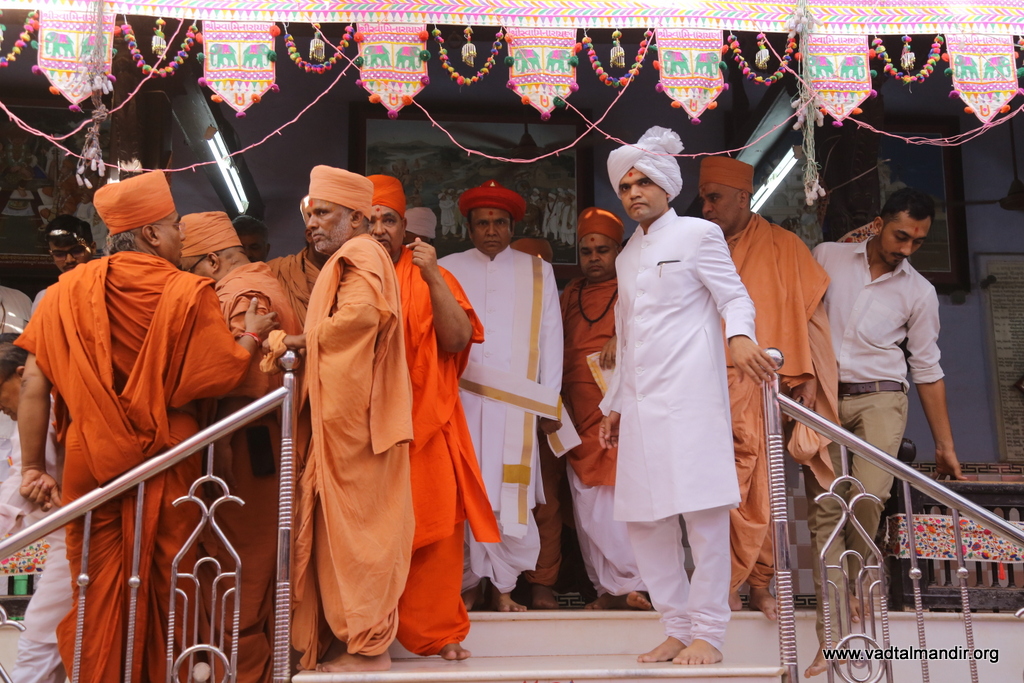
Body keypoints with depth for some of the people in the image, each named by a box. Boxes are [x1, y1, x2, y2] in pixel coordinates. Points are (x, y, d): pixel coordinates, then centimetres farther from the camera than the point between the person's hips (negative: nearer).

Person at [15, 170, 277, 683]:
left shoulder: (69, 290, -1)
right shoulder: (187, 293, -9)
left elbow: (34, 384, -4)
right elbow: (220, 377, -10)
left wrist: (32, 468, 1)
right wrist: (251, 336, 7)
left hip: (90, 464, 2)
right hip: (166, 466, -2)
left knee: (98, 597, 14)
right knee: (163, 593, 12)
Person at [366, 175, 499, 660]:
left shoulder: (430, 277, 8)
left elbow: (457, 339, -6)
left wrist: (432, 277, -14)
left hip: (424, 428, 0)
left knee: (433, 530, -3)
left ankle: (435, 629, 9)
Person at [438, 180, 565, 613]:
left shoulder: (537, 272, 14)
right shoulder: (447, 269, 13)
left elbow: (550, 338, 9)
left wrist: (549, 403, 3)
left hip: (516, 404, 0)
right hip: (459, 400, 0)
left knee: (511, 497, -4)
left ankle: (504, 587, 9)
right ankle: (469, 583, 12)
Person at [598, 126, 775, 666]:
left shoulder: (698, 234, 4)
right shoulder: (627, 257, 23)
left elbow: (735, 297, -4)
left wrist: (739, 336, -26)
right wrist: (614, 405, 25)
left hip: (690, 396, -7)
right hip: (641, 403, 7)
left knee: (704, 512, -8)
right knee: (642, 518, 5)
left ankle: (708, 632, 2)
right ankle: (678, 627, 16)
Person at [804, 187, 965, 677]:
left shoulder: (919, 292, 7)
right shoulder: (826, 257, 5)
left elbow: (928, 369, 10)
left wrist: (945, 443, 9)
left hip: (880, 399, 0)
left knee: (867, 498, -20)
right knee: (823, 508, -6)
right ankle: (832, 639, -4)